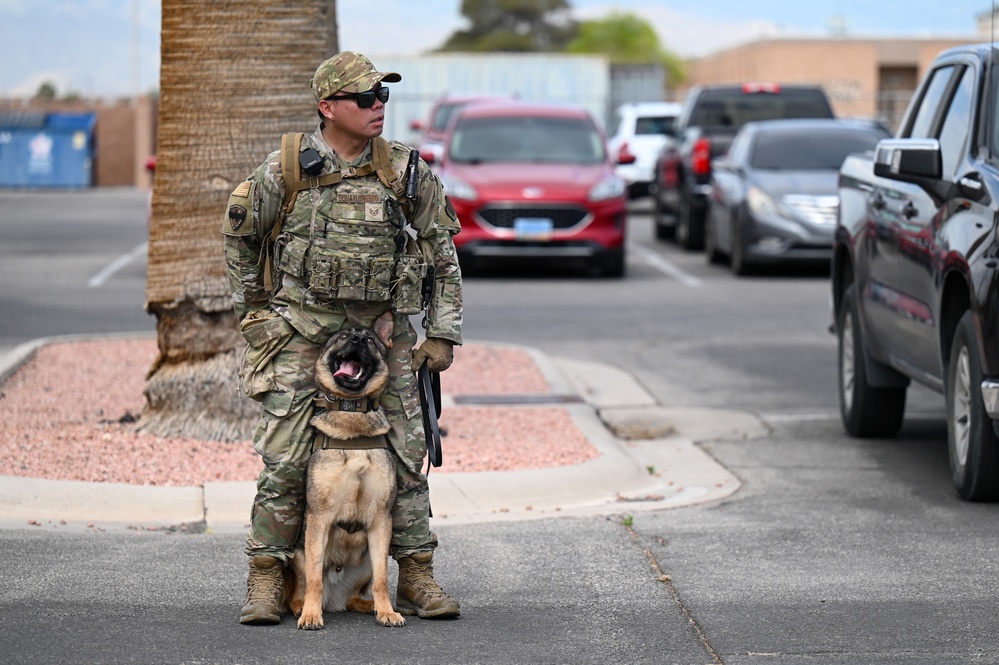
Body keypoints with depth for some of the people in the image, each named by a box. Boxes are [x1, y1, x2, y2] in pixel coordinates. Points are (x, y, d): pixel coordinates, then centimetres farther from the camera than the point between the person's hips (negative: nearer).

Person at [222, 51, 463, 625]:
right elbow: (239, 234, 11)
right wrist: (254, 308, 13)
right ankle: (266, 581, 4)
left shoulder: (405, 172, -1)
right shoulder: (285, 170, -5)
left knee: (406, 454, 3)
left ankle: (417, 580, 12)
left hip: (382, 329, 2)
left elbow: (443, 253, 7)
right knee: (285, 459, -6)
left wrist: (443, 333, 3)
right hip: (302, 330, -2)